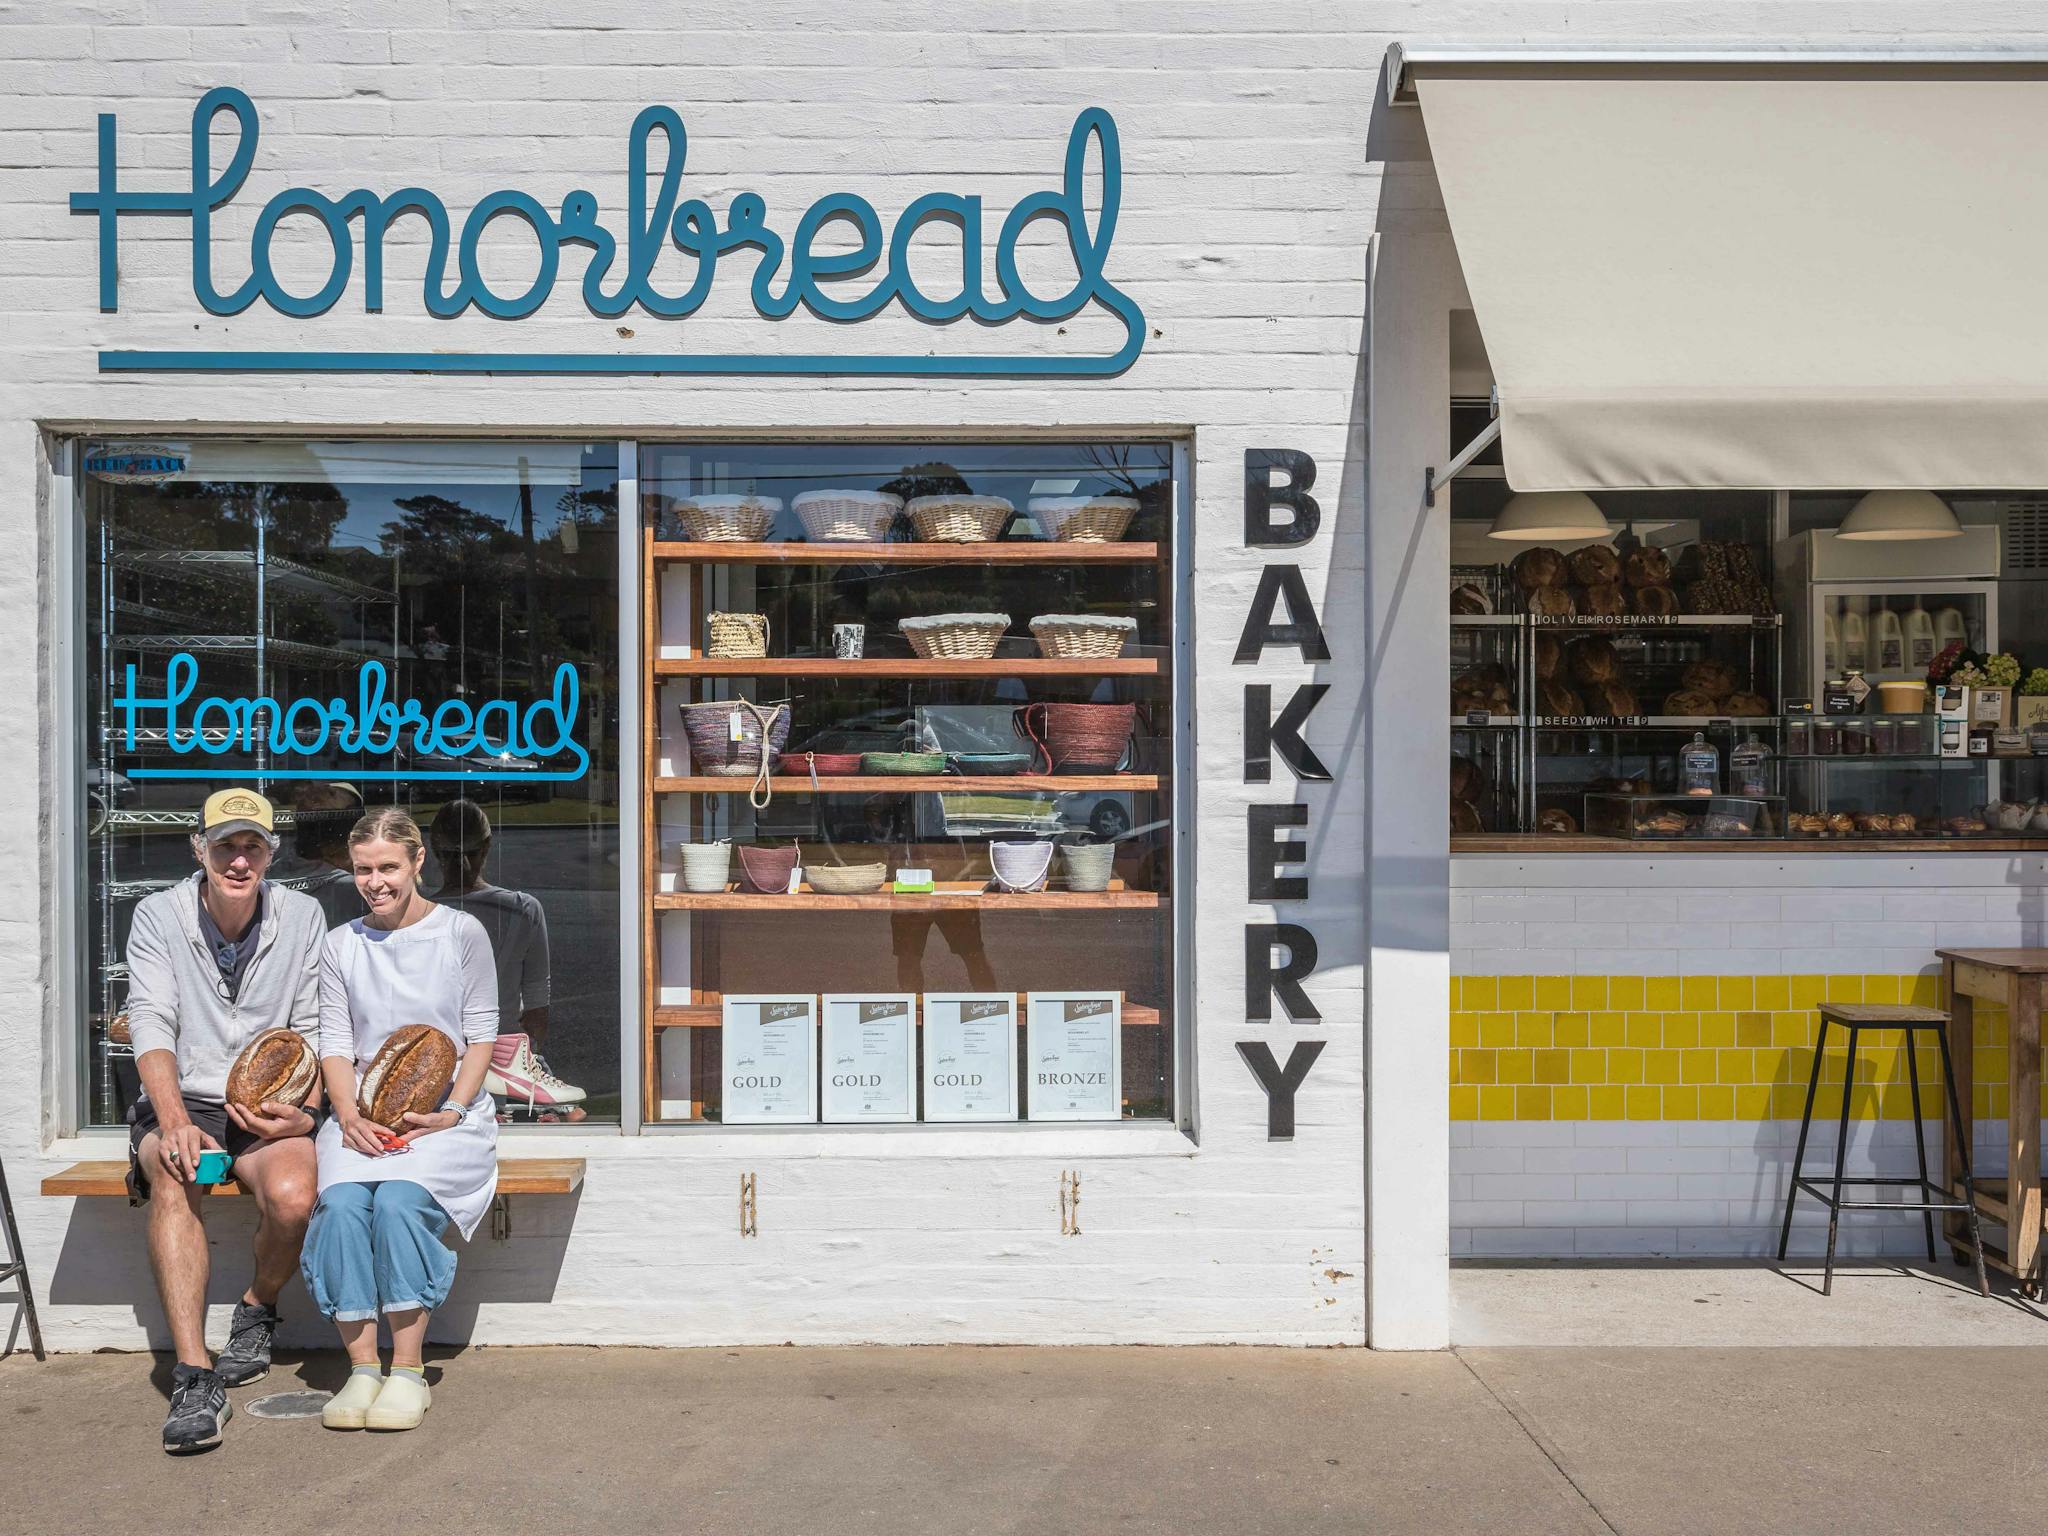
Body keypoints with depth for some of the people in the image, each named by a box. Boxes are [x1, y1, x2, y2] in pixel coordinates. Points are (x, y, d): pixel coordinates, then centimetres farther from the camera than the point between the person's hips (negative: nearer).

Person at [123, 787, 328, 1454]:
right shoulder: (158, 916, 0)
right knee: (173, 1179, -33)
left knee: (293, 1194, -29)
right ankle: (195, 1375, -34)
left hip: (269, 1109, 1)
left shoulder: (302, 916, 3)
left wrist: (303, 1111, -15)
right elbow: (151, 1025, -10)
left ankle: (256, 1310, 4)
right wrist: (174, 1123, -26)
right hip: (180, 1103, 0)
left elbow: (313, 1032, 4)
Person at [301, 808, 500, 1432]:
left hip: (447, 1113, -3)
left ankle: (408, 1370, -19)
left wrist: (451, 1112, -12)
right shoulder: (341, 944, 13)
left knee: (400, 1198, -31)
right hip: (363, 1113, 3)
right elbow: (335, 1044, 8)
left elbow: (481, 1035, 2)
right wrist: (349, 1113, -10)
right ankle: (362, 1369, -18)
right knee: (342, 1202, -28)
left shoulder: (461, 933, 4)